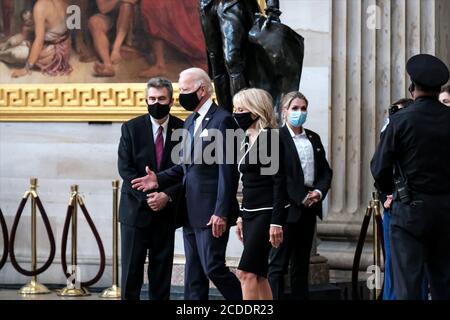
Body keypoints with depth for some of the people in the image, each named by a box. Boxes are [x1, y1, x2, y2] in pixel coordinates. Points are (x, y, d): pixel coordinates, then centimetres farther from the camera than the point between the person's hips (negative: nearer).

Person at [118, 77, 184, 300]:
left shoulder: (182, 129, 2)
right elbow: (125, 168, -5)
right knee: (132, 267, 0)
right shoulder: (131, 128, 0)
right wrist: (146, 196, -14)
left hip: (167, 210, 1)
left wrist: (167, 195, -12)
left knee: (162, 268, 4)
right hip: (136, 208, -1)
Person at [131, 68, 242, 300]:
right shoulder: (190, 122, 16)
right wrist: (160, 179, 3)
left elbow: (228, 171, -16)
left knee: (213, 267, -10)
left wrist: (221, 213, -20)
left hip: (212, 212, -9)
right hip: (191, 212, 9)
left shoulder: (222, 120, -11)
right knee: (193, 273, 9)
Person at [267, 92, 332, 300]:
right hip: (287, 207, -6)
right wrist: (301, 197, -14)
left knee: (302, 263, 9)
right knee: (278, 262, -7)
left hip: (309, 207, 7)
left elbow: (326, 171, 15)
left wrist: (319, 192, -4)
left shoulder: (314, 138, 16)